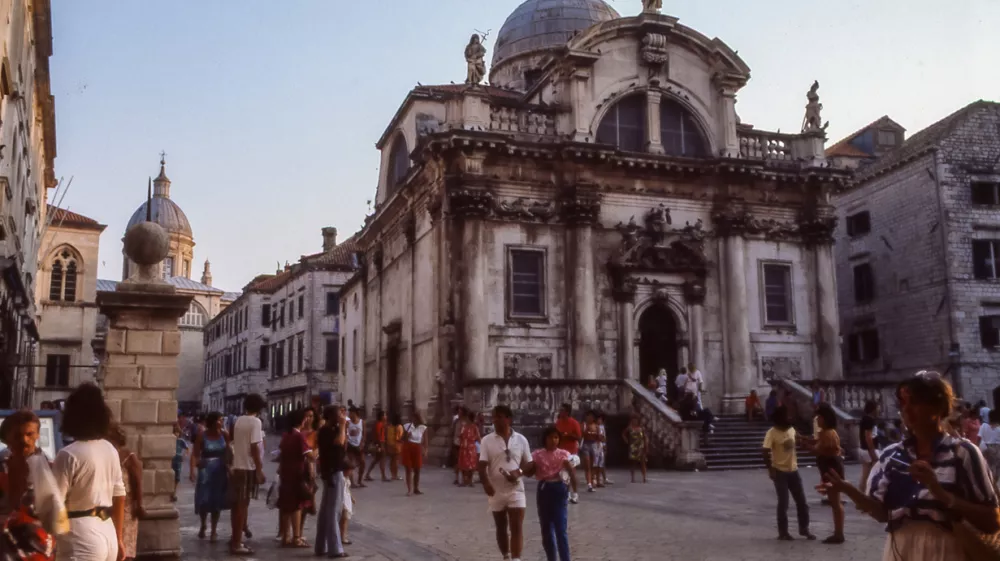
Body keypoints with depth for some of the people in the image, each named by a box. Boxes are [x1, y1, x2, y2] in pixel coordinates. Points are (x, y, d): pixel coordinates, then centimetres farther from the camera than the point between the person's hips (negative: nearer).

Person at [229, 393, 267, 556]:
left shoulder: (239, 421, 10)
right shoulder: (255, 422, -13)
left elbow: (237, 443, 12)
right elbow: (254, 447, -19)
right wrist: (260, 470, -16)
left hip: (237, 466, 8)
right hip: (248, 468, -8)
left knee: (237, 503, 15)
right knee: (243, 504, -3)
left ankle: (235, 538, 25)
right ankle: (237, 543, 0)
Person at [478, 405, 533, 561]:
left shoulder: (521, 440, -1)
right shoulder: (487, 440, -2)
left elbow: (529, 464, 5)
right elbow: (482, 466, -7)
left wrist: (519, 472, -16)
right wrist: (486, 484, -24)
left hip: (516, 490, -1)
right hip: (496, 491, 1)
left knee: (517, 527, -8)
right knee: (501, 528, 13)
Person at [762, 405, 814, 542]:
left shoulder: (792, 429, 4)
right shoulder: (772, 433, -17)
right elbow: (766, 452, -20)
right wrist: (770, 469, -25)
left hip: (793, 470, 6)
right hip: (780, 472, -6)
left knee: (802, 501, 10)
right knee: (783, 503, -2)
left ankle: (804, 529, 25)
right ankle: (783, 532, 10)